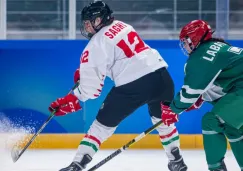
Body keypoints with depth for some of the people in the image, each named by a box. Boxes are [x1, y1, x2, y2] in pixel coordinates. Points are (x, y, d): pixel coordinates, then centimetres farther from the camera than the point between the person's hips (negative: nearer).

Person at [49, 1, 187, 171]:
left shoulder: (97, 43, -4)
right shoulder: (122, 26, 19)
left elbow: (92, 86, -5)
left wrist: (71, 101, 6)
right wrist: (85, 70, 34)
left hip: (132, 85, -6)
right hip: (160, 75, 6)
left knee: (104, 123, 7)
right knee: (162, 118, 31)